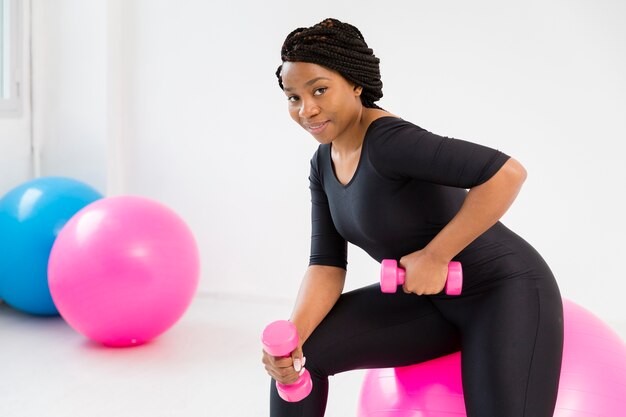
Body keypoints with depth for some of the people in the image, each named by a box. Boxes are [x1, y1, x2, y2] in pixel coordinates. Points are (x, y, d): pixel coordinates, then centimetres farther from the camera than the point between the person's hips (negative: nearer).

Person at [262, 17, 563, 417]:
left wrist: (435, 255, -27)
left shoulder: (388, 140, -26)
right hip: (430, 300, 7)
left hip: (505, 291, -7)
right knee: (302, 351, -2)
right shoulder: (324, 166, 0)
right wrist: (293, 335, -19)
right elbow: (327, 263, -3)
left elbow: (507, 172, -34)